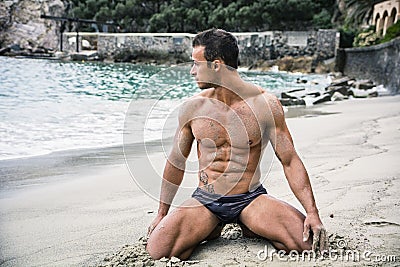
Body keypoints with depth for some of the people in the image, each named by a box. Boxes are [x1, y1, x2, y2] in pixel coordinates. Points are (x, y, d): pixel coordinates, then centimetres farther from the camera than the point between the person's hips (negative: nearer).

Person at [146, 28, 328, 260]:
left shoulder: (265, 104, -9)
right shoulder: (193, 108, -2)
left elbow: (290, 161, -6)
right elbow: (176, 162, 9)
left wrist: (313, 213, -15)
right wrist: (162, 213, 14)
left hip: (251, 198, -1)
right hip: (205, 200, 1)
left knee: (308, 241, -23)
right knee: (157, 251, -22)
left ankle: (251, 228, 9)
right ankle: (211, 229, 10)